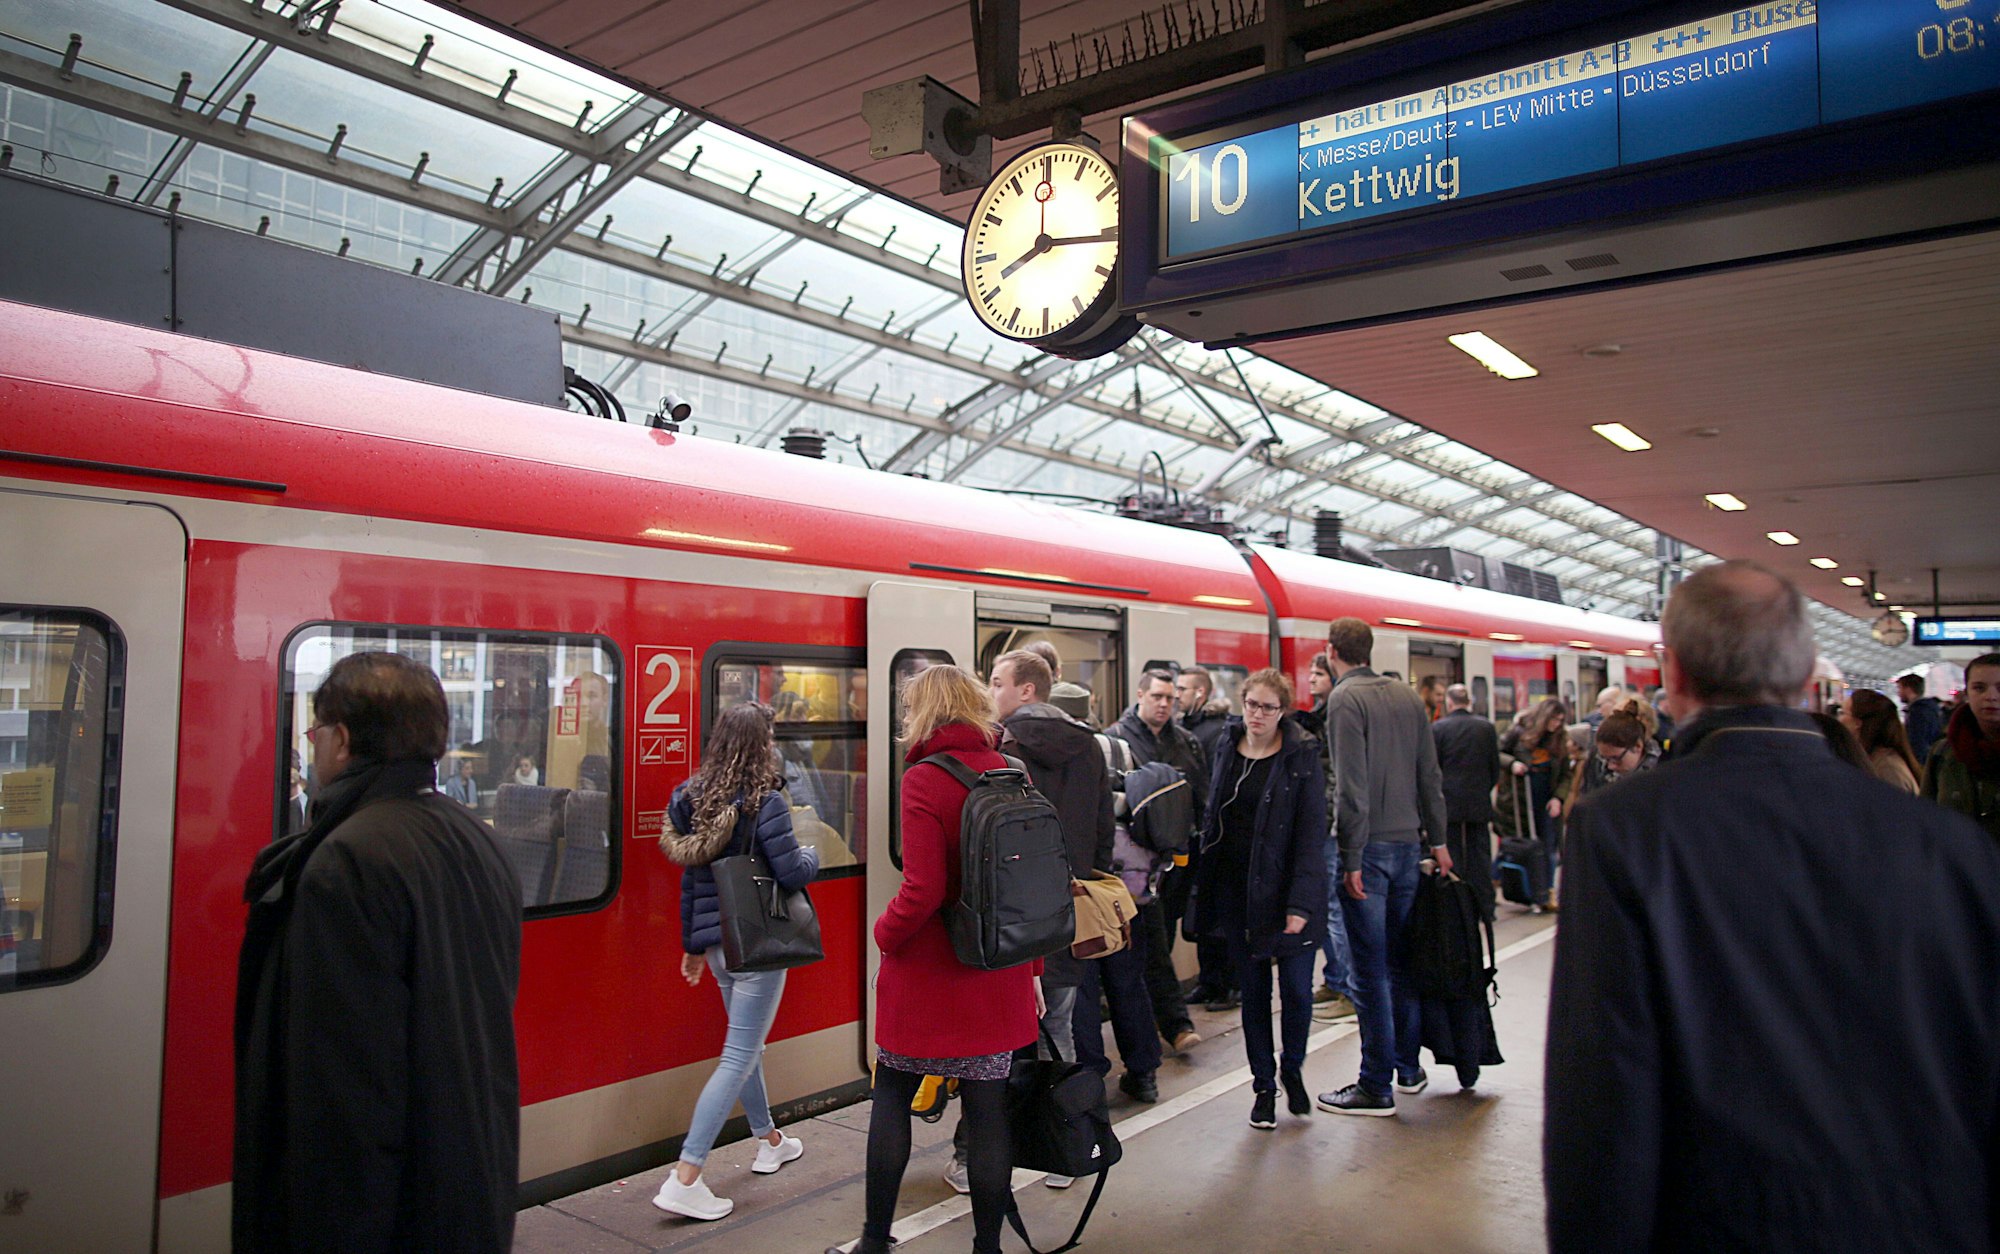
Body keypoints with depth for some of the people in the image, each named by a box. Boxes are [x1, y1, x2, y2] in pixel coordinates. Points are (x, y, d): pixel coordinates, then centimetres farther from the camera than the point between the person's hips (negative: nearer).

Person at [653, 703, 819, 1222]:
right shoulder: (765, 802, -17)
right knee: (738, 1058, -2)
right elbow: (792, 874, -18)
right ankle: (684, 1180, -4)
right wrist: (811, 854, 5)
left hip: (716, 942, 8)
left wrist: (692, 944, 18)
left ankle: (769, 1141, 41)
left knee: (747, 1044, 23)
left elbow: (690, 878, 10)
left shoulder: (696, 800, 4)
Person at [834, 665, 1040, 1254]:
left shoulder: (925, 780, -15)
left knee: (891, 1099, 14)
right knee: (987, 1110, 11)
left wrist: (885, 933, -2)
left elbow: (922, 891, -21)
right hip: (999, 979, 4)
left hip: (926, 975, -4)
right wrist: (1032, 969, 14)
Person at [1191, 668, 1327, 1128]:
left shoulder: (1302, 758, -6)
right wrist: (1205, 889, 4)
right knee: (1253, 991, 10)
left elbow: (1312, 835, -10)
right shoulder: (1225, 753, 6)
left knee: (1297, 990, 2)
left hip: (1285, 891, -3)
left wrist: (1301, 903, -17)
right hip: (1236, 892, 3)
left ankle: (1292, 1070, 29)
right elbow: (1211, 822, 10)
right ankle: (1264, 1086, 24)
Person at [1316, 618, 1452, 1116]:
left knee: (1370, 969, -2)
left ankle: (1376, 1087, 4)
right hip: (1408, 844, 7)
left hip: (1369, 848, -7)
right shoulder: (1408, 697, 9)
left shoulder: (1345, 699, -12)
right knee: (1402, 958, 17)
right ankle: (1408, 1067, 27)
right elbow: (1430, 776, 10)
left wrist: (1352, 859, -15)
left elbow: (1351, 787, -18)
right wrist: (1437, 839, 16)